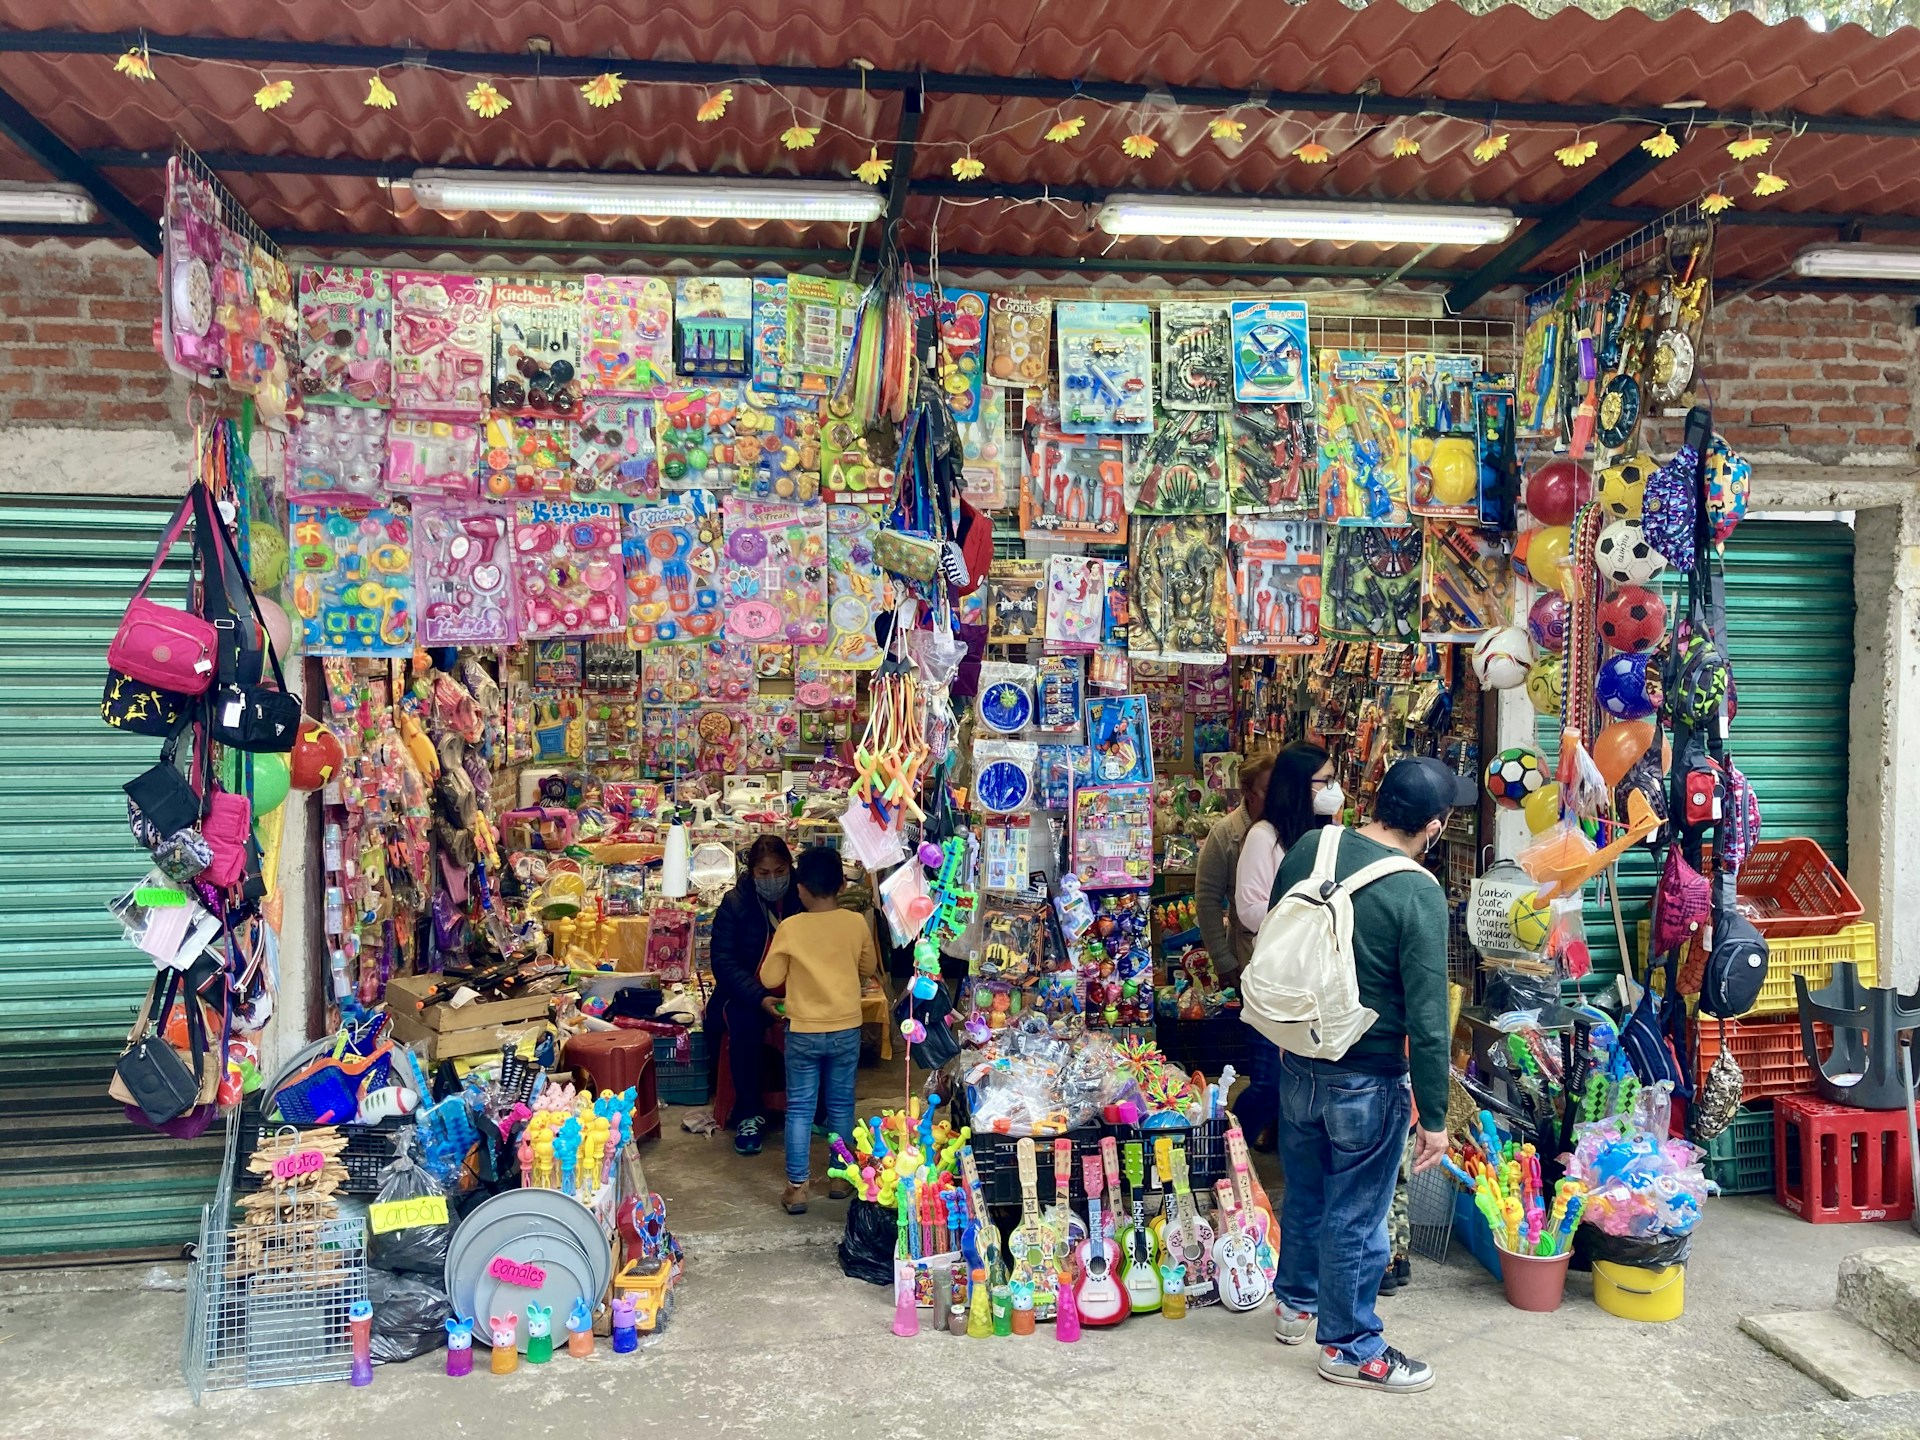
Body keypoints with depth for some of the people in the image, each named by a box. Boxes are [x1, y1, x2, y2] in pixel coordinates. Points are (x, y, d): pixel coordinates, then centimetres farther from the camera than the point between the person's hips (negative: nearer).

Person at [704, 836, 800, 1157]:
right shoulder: (735, 903, -3)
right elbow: (723, 961, -8)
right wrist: (760, 999, -23)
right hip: (745, 994, 0)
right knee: (745, 1024, -32)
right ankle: (749, 1114, -13)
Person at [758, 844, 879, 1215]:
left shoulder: (789, 928, -13)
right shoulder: (857, 924, -7)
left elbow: (770, 978, -4)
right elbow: (869, 970, 8)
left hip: (803, 1031, -2)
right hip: (846, 1029, 2)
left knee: (800, 1108, 7)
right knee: (841, 1105, 15)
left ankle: (796, 1187, 9)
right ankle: (840, 1177, 25)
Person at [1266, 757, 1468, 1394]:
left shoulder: (1307, 851, -4)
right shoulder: (1418, 893, -22)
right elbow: (1427, 1018, -20)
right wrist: (1434, 1116, -10)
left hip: (1297, 1065, 6)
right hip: (1366, 1082, -6)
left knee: (1303, 1192, 25)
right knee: (1355, 1217, 11)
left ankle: (1295, 1301, 45)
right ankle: (1349, 1347, 28)